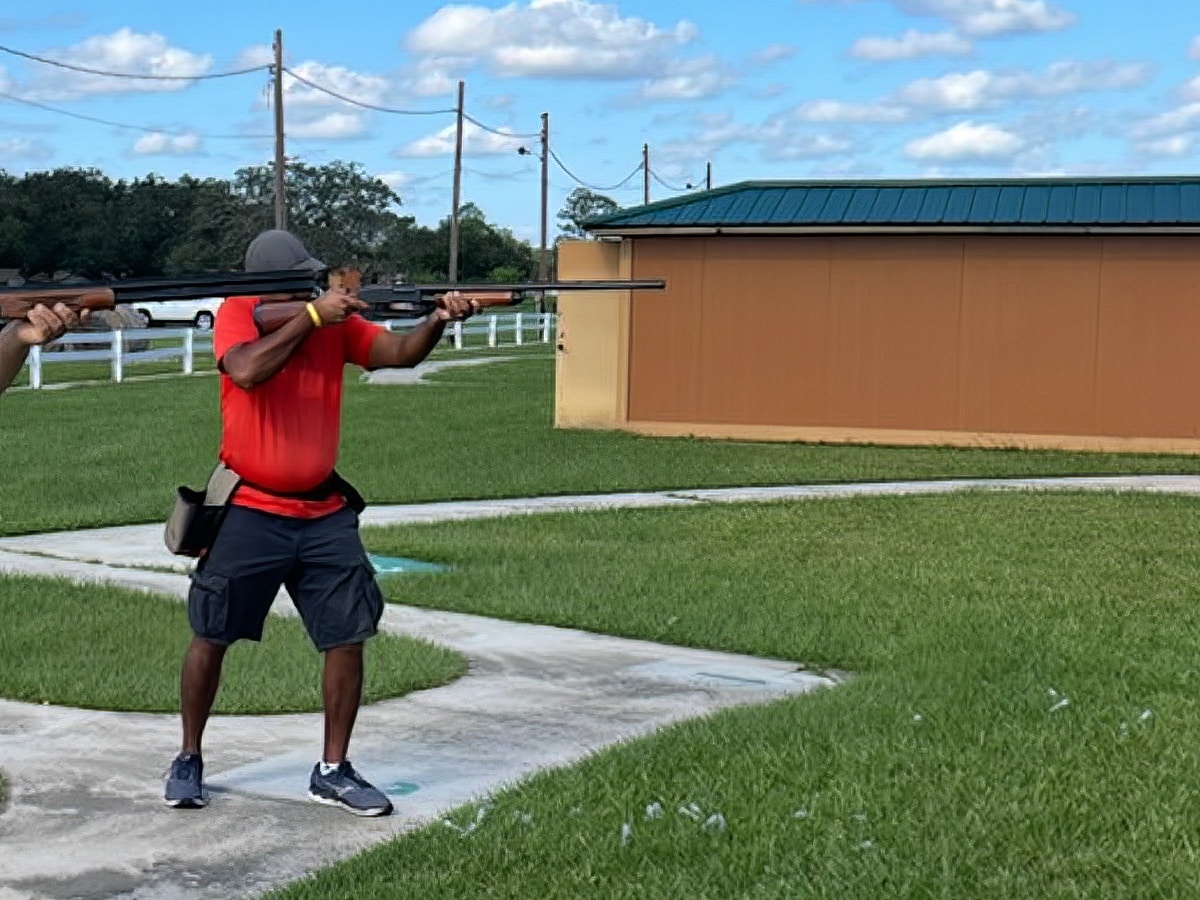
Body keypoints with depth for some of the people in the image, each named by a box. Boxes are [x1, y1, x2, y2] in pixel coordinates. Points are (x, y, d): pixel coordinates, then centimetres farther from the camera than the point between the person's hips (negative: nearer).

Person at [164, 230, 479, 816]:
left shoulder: (337, 319, 1)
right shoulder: (237, 314, -9)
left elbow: (400, 352, -11)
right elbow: (247, 371, -28)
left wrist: (437, 320, -30)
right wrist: (310, 316, -26)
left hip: (324, 514, 4)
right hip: (248, 513, -3)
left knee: (348, 637, 1)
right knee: (211, 637, 6)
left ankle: (333, 772, 14)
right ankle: (189, 759, 25)